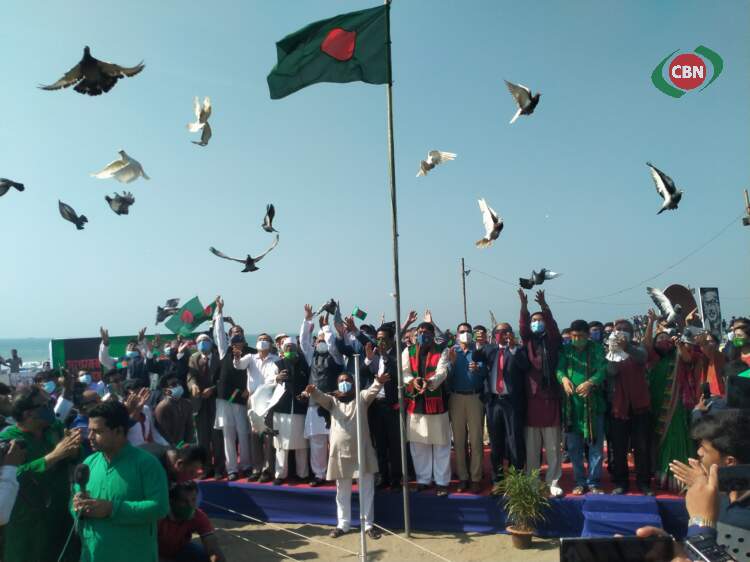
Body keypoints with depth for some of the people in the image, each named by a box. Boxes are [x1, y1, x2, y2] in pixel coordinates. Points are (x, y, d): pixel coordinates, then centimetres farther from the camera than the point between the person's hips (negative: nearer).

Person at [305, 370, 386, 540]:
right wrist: (313, 391, -37)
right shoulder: (333, 401, 7)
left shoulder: (361, 398, 3)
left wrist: (379, 382, -39)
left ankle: (368, 524, 19)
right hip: (340, 452, 1)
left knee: (366, 490, 6)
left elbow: (372, 391, -16)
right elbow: (320, 397, -13)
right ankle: (343, 524, 27)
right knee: (342, 492, 13)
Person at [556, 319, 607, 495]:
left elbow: (602, 370, -11)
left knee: (596, 444, 3)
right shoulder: (566, 350, 8)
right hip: (571, 403, 2)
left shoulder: (597, 349, 2)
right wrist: (564, 378, -27)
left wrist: (590, 382, -30)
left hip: (593, 402, -2)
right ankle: (580, 481, 20)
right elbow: (559, 368, -5)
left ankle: (594, 482, 15)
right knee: (573, 446, 7)